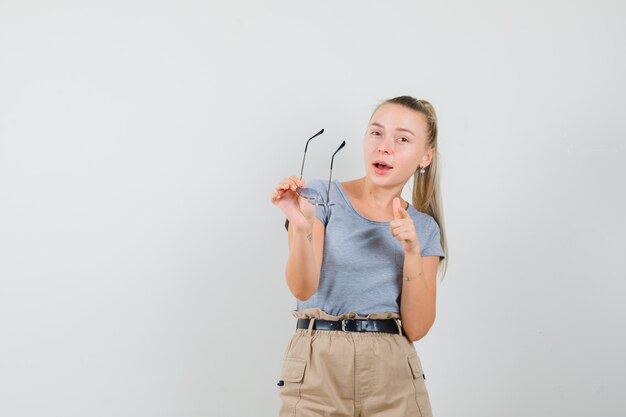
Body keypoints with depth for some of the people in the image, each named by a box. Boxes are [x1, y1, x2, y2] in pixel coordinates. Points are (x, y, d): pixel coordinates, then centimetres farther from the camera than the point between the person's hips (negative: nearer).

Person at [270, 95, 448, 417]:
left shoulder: (424, 227, 8)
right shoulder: (323, 196, 0)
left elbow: (416, 328, 0)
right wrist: (302, 228, -28)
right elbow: (303, 288, -12)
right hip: (318, 365, -2)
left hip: (393, 370, 2)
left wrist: (412, 252, -11)